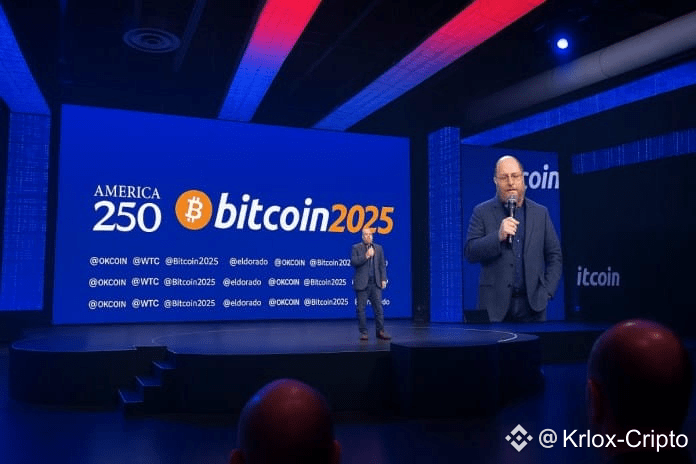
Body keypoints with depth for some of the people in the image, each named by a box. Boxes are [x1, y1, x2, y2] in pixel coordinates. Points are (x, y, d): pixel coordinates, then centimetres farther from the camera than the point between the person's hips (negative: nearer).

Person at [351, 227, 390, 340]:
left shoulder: (378, 248, 14)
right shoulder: (356, 248, 4)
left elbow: (382, 265, 14)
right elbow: (353, 262, -8)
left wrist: (383, 279, 5)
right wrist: (366, 256, -15)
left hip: (375, 283, 3)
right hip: (362, 283, -3)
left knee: (378, 307, 2)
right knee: (361, 308, 0)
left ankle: (380, 331, 8)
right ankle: (363, 332, 8)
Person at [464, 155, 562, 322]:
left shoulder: (540, 213, 10)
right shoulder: (482, 212, 3)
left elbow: (554, 256, 12)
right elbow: (470, 253, -5)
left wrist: (546, 292, 2)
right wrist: (498, 237, -19)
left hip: (533, 303, 2)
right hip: (495, 303, -2)